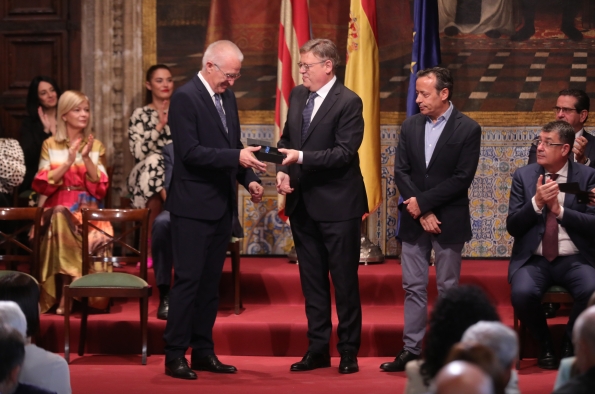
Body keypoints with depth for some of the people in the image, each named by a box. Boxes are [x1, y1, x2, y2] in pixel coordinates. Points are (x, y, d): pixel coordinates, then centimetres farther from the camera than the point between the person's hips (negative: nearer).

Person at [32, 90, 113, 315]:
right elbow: (44, 184, -2)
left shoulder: (96, 146, 11)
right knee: (61, 219, -38)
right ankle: (68, 290, -32)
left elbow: (99, 188, 2)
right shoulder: (50, 145, 9)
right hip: (56, 208, -1)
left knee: (97, 237, -34)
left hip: (86, 209, 1)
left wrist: (87, 158, -10)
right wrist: (68, 162, -13)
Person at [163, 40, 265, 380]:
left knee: (210, 282, 11)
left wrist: (249, 178, 4)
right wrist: (237, 157, -26)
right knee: (188, 279, -6)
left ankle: (203, 352, 17)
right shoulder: (186, 98, -13)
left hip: (222, 205, 8)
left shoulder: (227, 96, 12)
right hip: (194, 207, -8)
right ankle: (175, 355, -1)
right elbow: (191, 152, -20)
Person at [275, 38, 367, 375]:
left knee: (345, 280, 1)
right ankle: (318, 349, 19)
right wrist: (283, 171, 0)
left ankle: (349, 352, 9)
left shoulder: (348, 102, -12)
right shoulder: (298, 96, 9)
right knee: (312, 280, 12)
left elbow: (345, 152, -19)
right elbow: (287, 138, 18)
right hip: (303, 203, 7)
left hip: (337, 204, -7)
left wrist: (301, 157, -25)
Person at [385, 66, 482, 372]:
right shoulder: (410, 127, 7)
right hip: (414, 220, 4)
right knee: (413, 287, 5)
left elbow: (462, 178, -13)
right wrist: (422, 214, -10)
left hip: (449, 221, -4)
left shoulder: (467, 129, -6)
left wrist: (423, 202, -14)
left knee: (447, 288, 3)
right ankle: (411, 350, 9)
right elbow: (401, 172, 1)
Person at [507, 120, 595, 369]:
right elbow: (512, 227, 1)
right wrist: (536, 203, -15)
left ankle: (569, 343, -2)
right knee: (522, 293, -32)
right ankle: (545, 345, -2)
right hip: (533, 259, 1)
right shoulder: (523, 176, 6)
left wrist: (560, 211, -18)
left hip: (574, 260, -1)